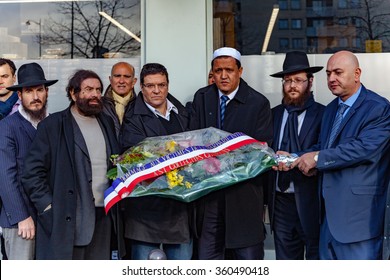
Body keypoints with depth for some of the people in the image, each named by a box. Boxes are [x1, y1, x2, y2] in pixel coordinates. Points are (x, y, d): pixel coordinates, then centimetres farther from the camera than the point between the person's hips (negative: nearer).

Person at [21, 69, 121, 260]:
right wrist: (49, 207, -12)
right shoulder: (52, 126, -2)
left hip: (104, 217, 5)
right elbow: (32, 172, -5)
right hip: (67, 219, -5)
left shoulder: (107, 123, 15)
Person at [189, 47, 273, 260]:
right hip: (208, 192, 3)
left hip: (244, 192, -3)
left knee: (250, 255, 3)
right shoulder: (202, 98, 10)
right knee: (207, 255, 9)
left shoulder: (258, 103, -1)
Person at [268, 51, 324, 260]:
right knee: (284, 257, 13)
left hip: (310, 202, -4)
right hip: (280, 201, 4)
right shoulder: (274, 114, 10)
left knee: (316, 257, 5)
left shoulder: (323, 115, -5)